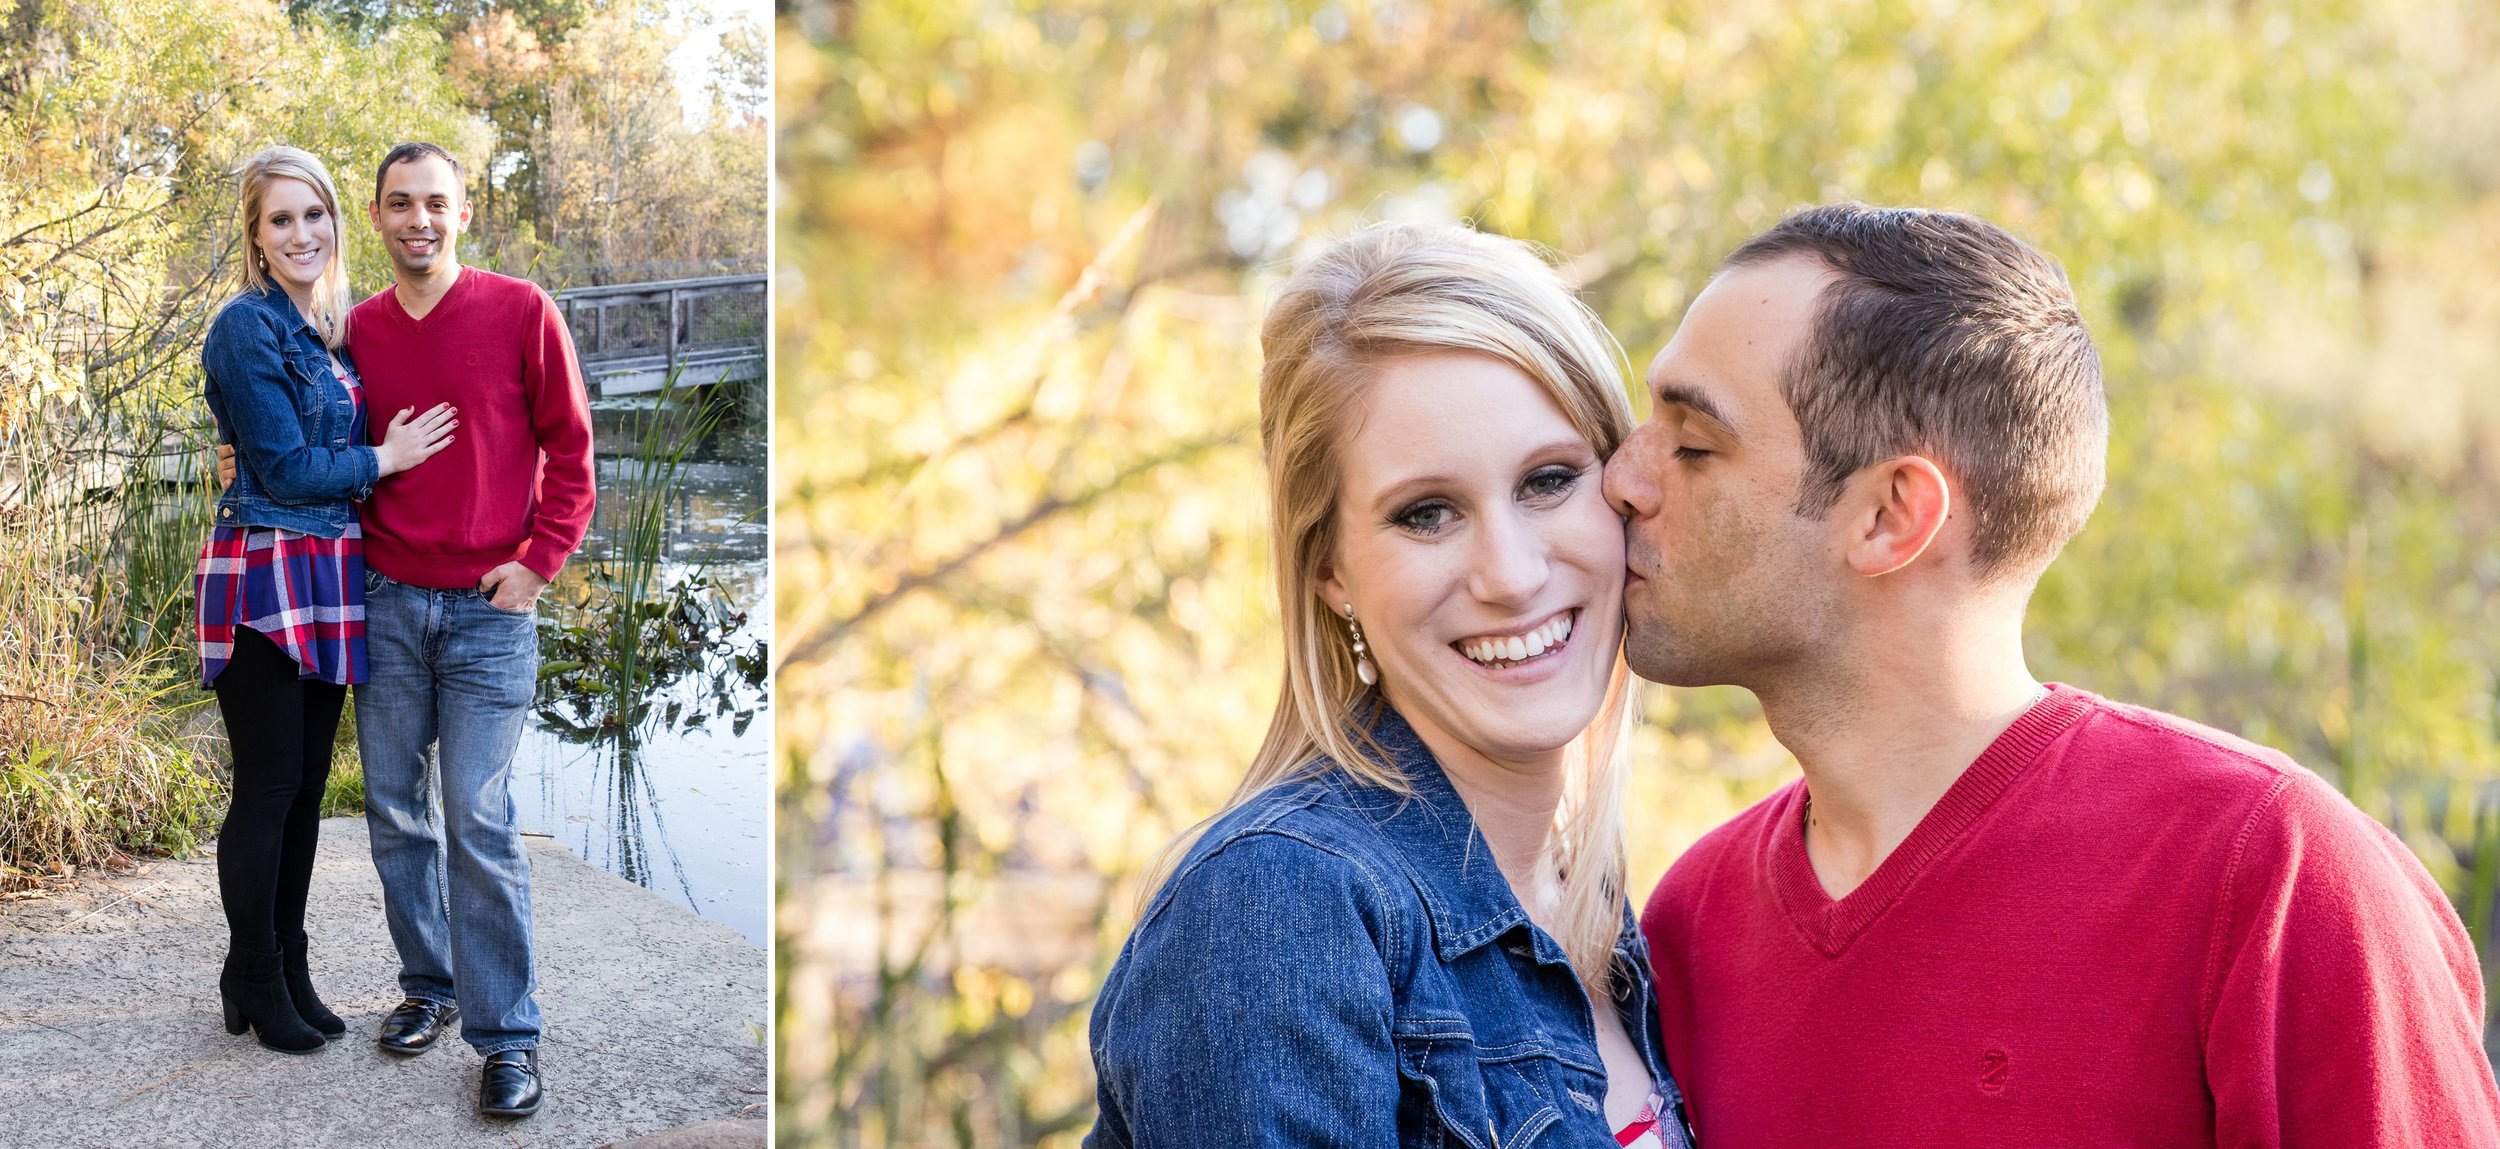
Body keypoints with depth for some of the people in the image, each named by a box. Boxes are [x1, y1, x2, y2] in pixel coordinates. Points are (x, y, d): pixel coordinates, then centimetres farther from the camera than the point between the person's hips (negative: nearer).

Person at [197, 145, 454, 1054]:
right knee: (268, 788, 0)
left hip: (330, 584, 7)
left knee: (307, 784, 12)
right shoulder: (247, 327, -10)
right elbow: (284, 468, -14)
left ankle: (289, 971, 22)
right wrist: (383, 458, -4)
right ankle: (254, 984, 14)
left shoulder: (336, 328, 13)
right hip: (265, 581, -7)